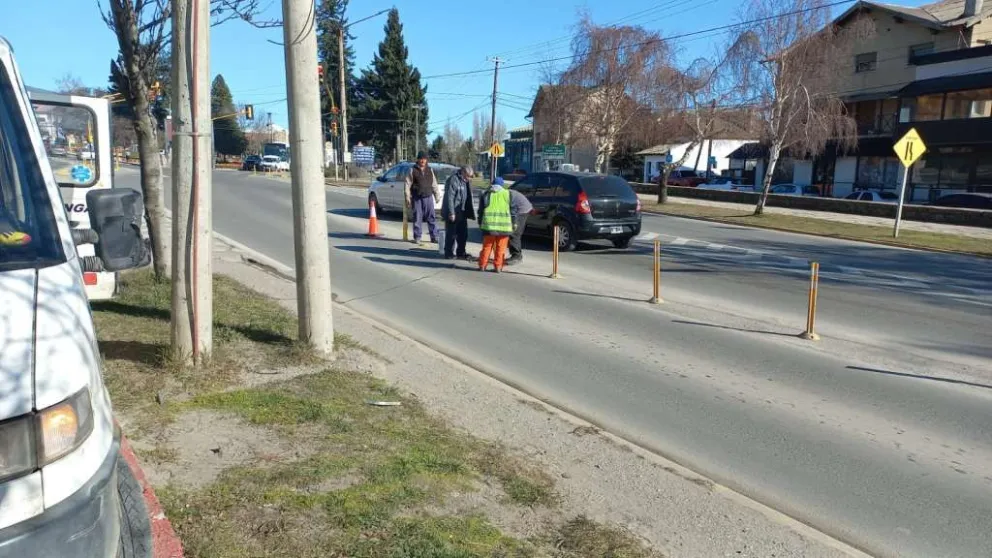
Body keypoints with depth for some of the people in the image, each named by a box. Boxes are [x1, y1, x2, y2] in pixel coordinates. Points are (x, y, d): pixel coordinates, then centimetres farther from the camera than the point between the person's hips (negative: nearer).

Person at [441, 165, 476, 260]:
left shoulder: (464, 181, 13)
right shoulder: (453, 180, -16)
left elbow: (467, 198, 20)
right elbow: (449, 198, -21)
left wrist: (469, 213, 17)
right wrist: (451, 213, -23)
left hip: (461, 213, 9)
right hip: (452, 214, -9)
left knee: (463, 234, 13)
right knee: (451, 234, 0)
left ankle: (461, 253, 23)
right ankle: (449, 254, 10)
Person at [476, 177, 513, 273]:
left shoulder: (486, 194, 12)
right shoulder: (508, 194, 8)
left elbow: (480, 211, 14)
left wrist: (480, 223, 22)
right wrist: (514, 224, 11)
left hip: (489, 225, 1)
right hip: (504, 225, -1)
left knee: (487, 246, 9)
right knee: (500, 248, 5)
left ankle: (482, 266, 10)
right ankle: (498, 267, 5)